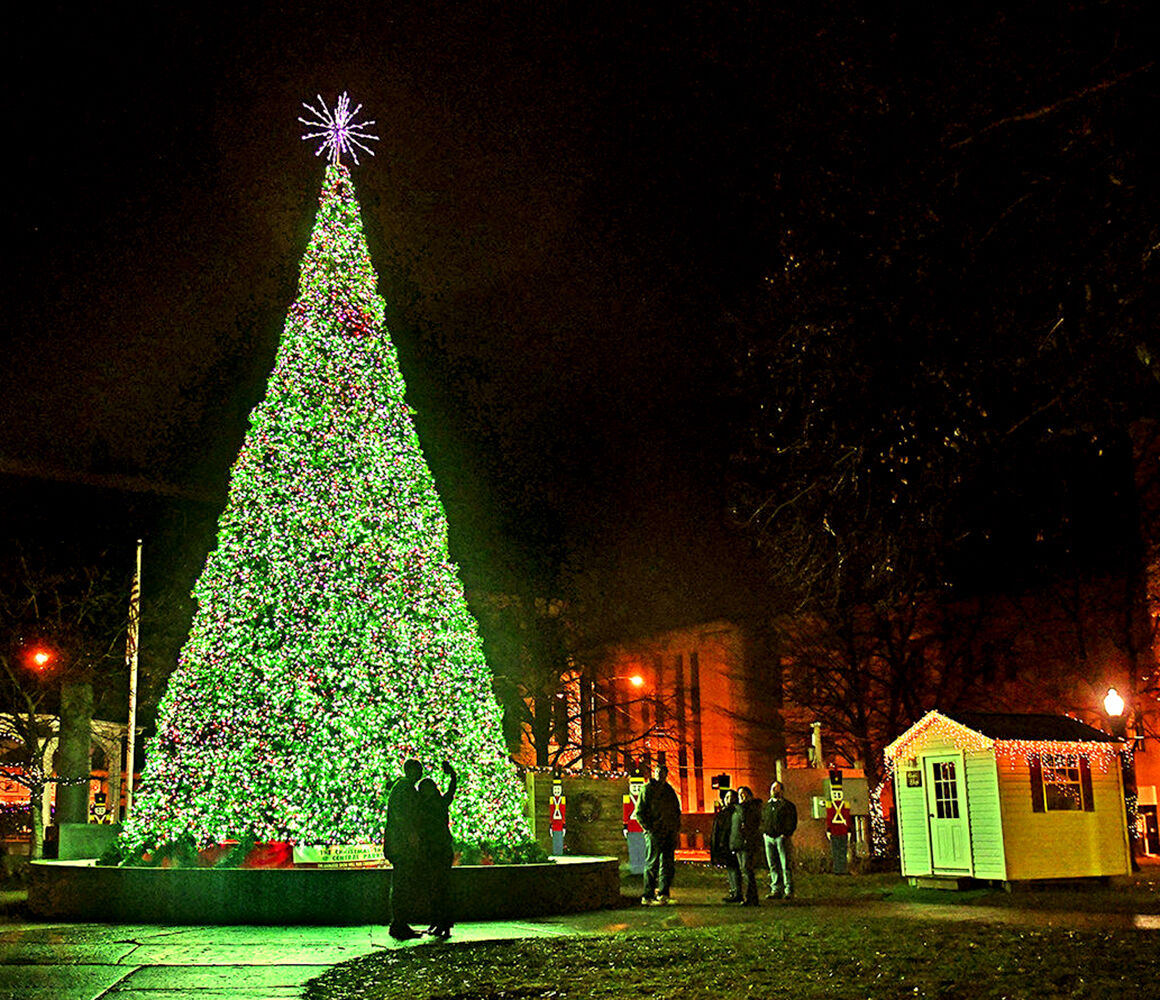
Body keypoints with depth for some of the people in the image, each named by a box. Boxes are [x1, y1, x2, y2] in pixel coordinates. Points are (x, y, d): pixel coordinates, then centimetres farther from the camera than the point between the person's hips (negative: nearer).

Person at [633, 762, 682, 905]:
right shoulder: (647, 789, -2)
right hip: (654, 833, -6)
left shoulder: (669, 790, 15)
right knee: (652, 863, -5)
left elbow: (677, 810, 24)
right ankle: (648, 896, -1)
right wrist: (648, 828, -13)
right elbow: (639, 812, -5)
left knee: (668, 864, 7)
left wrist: (677, 826, 11)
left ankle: (663, 894, 16)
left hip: (670, 833, 6)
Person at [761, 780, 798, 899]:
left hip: (782, 837, -5)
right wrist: (763, 833, 10)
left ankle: (789, 890, -2)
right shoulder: (767, 806, 19)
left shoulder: (788, 805, 2)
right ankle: (776, 890, 10)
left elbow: (793, 822, -1)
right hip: (769, 838, 5)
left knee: (786, 865, -5)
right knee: (773, 866, 6)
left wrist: (786, 834, -9)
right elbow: (762, 821, 24)